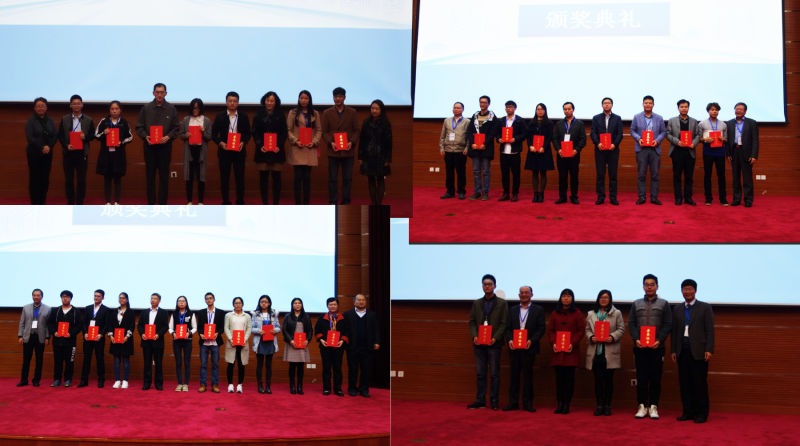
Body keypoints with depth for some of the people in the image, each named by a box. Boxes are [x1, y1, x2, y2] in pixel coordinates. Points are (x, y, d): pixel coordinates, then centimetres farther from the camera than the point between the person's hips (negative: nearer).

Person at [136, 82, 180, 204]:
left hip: (165, 146, 0)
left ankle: (162, 204, 5)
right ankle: (150, 203, 9)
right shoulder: (146, 108, 6)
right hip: (149, 146, 0)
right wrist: (145, 136, -12)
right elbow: (139, 127, 6)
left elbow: (176, 128, 5)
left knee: (164, 176, 1)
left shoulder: (171, 109, 5)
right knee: (150, 176, 4)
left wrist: (168, 137, -13)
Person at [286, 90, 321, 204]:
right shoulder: (293, 113, 6)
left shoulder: (315, 114, 12)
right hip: (297, 148, -2)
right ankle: (297, 203, -1)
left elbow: (319, 130, 10)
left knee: (307, 177, 2)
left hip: (310, 149, 2)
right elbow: (288, 130, 2)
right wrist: (295, 141, -11)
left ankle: (306, 203, 6)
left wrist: (314, 142, -5)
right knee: (298, 177, -4)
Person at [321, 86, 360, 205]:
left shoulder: (352, 112, 8)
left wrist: (351, 142, -10)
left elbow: (356, 131, 7)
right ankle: (332, 203, 8)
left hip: (348, 151, 0)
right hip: (333, 151, 0)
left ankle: (346, 202, 11)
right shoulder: (327, 113, 8)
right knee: (332, 179, 2)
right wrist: (331, 143, -11)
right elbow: (324, 132, 6)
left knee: (347, 179, 3)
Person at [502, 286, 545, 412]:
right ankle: (513, 403, 9)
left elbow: (541, 328, -2)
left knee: (528, 375, 1)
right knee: (514, 375, 4)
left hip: (529, 348, -3)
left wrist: (531, 341, -14)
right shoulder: (513, 310, 14)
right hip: (514, 348, 3)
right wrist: (509, 340, -8)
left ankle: (527, 403, 6)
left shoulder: (538, 310, 4)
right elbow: (508, 328, 10)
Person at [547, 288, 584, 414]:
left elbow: (580, 331, 1)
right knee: (559, 377, 2)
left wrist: (572, 344, -11)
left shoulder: (577, 313, 5)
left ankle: (566, 404, 0)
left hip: (571, 351, -2)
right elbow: (550, 330, 10)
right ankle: (559, 403, 5)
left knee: (569, 377, -4)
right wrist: (553, 343, -6)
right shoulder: (555, 313, 13)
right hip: (557, 351, 2)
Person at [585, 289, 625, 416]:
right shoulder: (591, 314, 13)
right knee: (598, 379, 2)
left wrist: (612, 337, -14)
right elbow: (587, 329, 12)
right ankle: (599, 405, 8)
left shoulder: (616, 313, 6)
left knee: (608, 379, 1)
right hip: (595, 352, 2)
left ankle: (607, 405, 8)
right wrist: (591, 337, -8)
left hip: (610, 352, -2)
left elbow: (621, 329, 2)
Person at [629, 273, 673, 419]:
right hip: (640, 347, 1)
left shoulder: (664, 304, 9)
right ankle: (642, 406, 8)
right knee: (641, 377, 1)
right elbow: (631, 324, 8)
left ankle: (653, 407, 6)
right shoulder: (636, 304, 13)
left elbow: (668, 325, 2)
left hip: (657, 347, -1)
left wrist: (659, 340, -12)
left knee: (655, 378, 0)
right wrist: (636, 339, -9)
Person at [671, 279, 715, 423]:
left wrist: (709, 349, -10)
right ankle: (688, 411, 11)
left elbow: (710, 330, -2)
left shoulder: (705, 308, 3)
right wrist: (673, 350, 8)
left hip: (698, 351, -4)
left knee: (700, 383, -2)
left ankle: (701, 413, 4)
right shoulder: (677, 309, 15)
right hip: (682, 350, 4)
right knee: (684, 382, 4)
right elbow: (674, 330, 15)